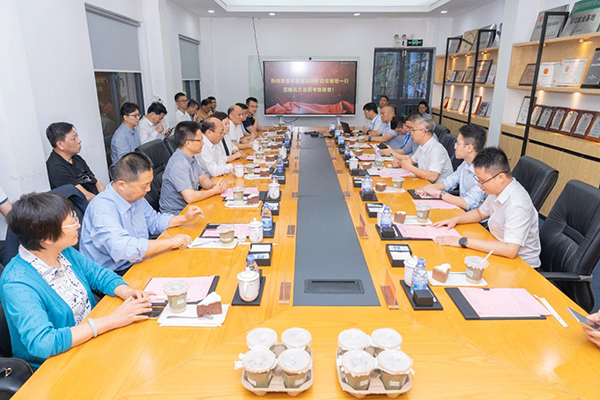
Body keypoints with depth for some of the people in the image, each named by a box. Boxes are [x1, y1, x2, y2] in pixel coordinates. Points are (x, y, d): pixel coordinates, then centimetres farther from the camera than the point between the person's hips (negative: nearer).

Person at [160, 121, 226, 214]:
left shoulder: (190, 157, 4)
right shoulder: (179, 165, -26)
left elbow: (202, 178, 15)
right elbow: (190, 197, -31)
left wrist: (213, 185, -8)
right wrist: (214, 190, -16)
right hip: (176, 214, -8)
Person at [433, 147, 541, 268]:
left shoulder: (517, 205, -29)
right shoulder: (498, 189, -3)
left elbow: (510, 250, -35)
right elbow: (480, 213, 16)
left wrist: (464, 241, -32)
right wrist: (455, 220, -2)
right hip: (501, 250, 7)